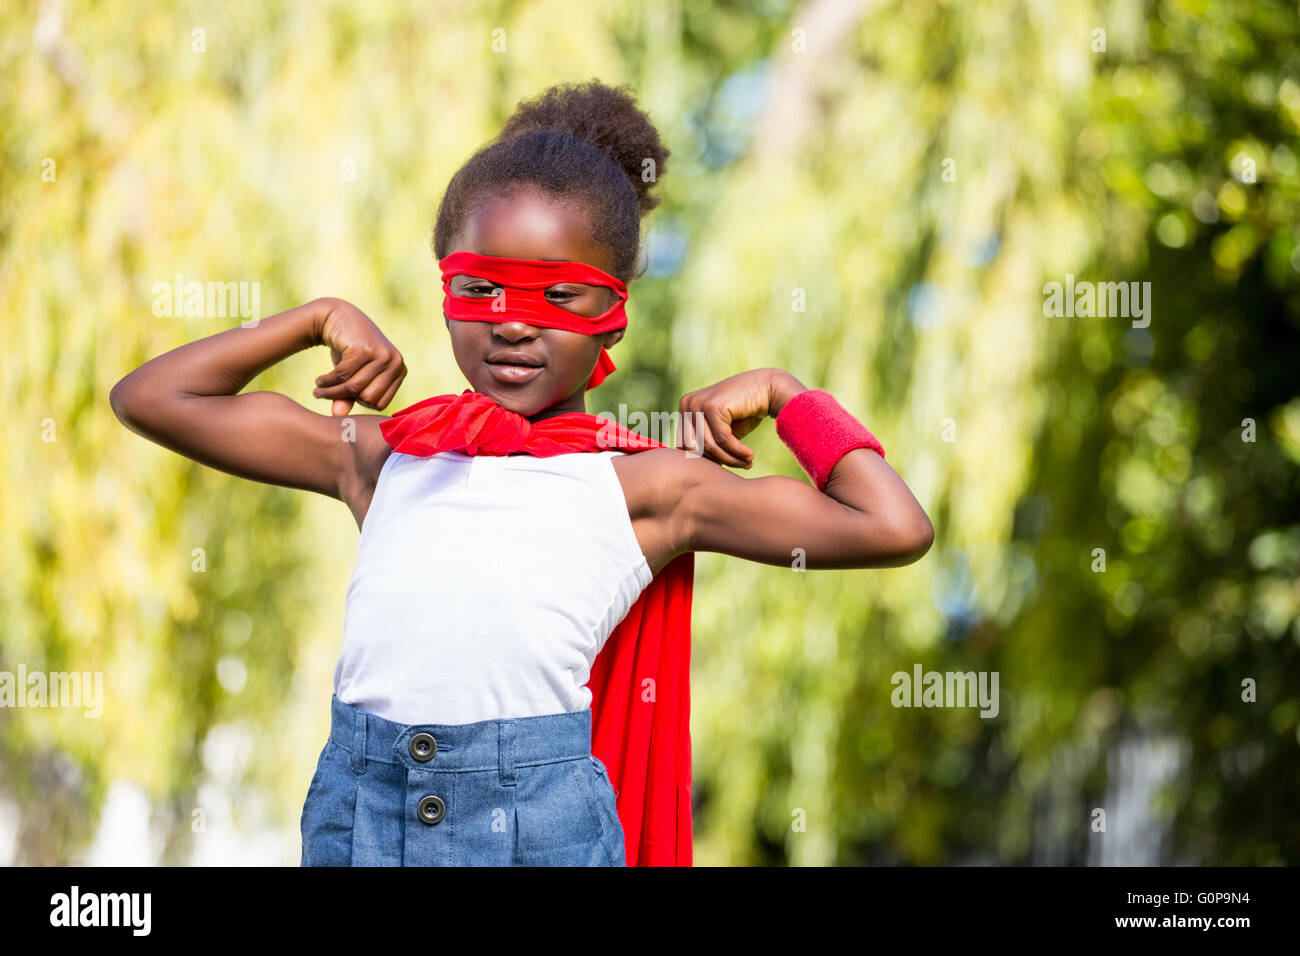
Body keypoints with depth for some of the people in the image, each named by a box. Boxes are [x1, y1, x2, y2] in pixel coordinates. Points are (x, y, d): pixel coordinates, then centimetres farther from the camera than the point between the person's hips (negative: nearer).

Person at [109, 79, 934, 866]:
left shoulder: (645, 487, 6)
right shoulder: (383, 456, 14)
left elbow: (893, 529, 2)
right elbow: (152, 398, 19)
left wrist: (785, 392, 9)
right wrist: (323, 318, 15)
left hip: (541, 821, -3)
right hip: (359, 812, 3)